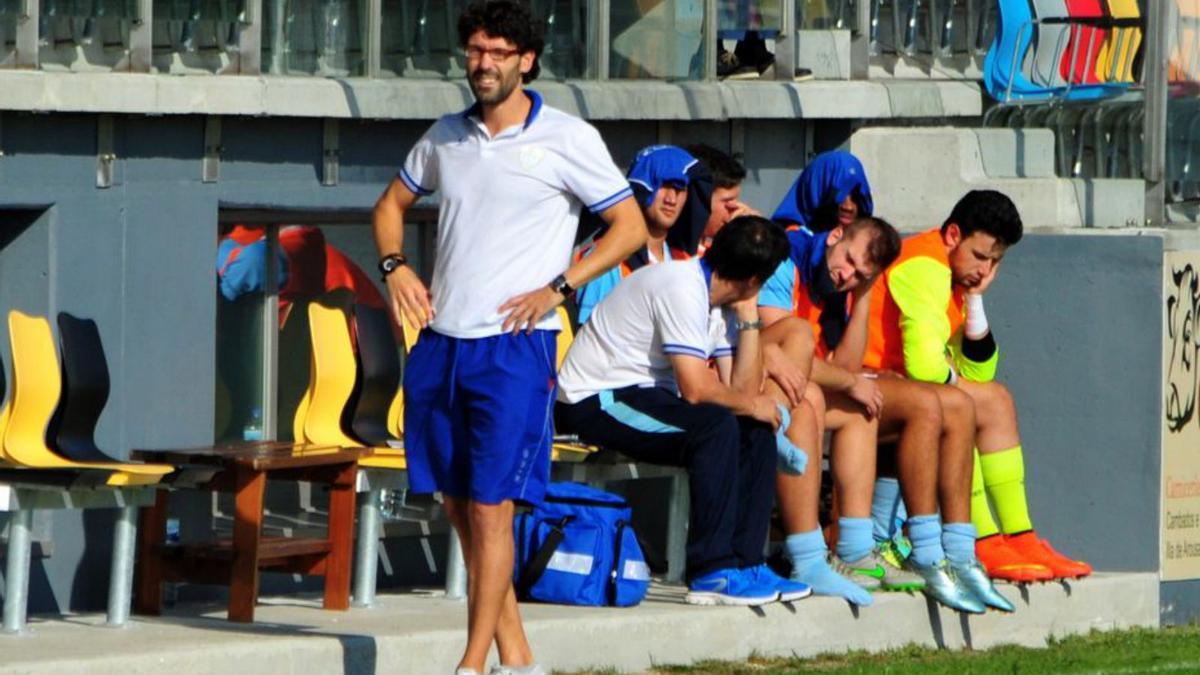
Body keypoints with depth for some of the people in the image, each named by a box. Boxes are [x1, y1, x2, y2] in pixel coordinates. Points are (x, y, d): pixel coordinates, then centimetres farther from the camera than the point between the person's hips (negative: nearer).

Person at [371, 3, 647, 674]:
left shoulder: (568, 139, -4)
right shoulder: (446, 136, 12)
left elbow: (631, 226, -1)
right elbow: (393, 203, 26)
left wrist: (558, 287, -11)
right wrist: (395, 266, 7)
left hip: (514, 346, -6)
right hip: (440, 342, 6)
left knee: (490, 507, -9)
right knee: (458, 508, 8)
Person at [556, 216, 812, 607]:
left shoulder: (717, 301, 10)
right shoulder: (682, 289, -20)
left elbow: (742, 390, 2)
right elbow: (694, 388, -26)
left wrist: (748, 316, 0)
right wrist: (751, 405, -10)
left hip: (642, 396, 10)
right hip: (591, 403, -10)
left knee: (757, 432, -1)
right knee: (715, 425, -28)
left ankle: (744, 562, -3)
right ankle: (711, 573, -25)